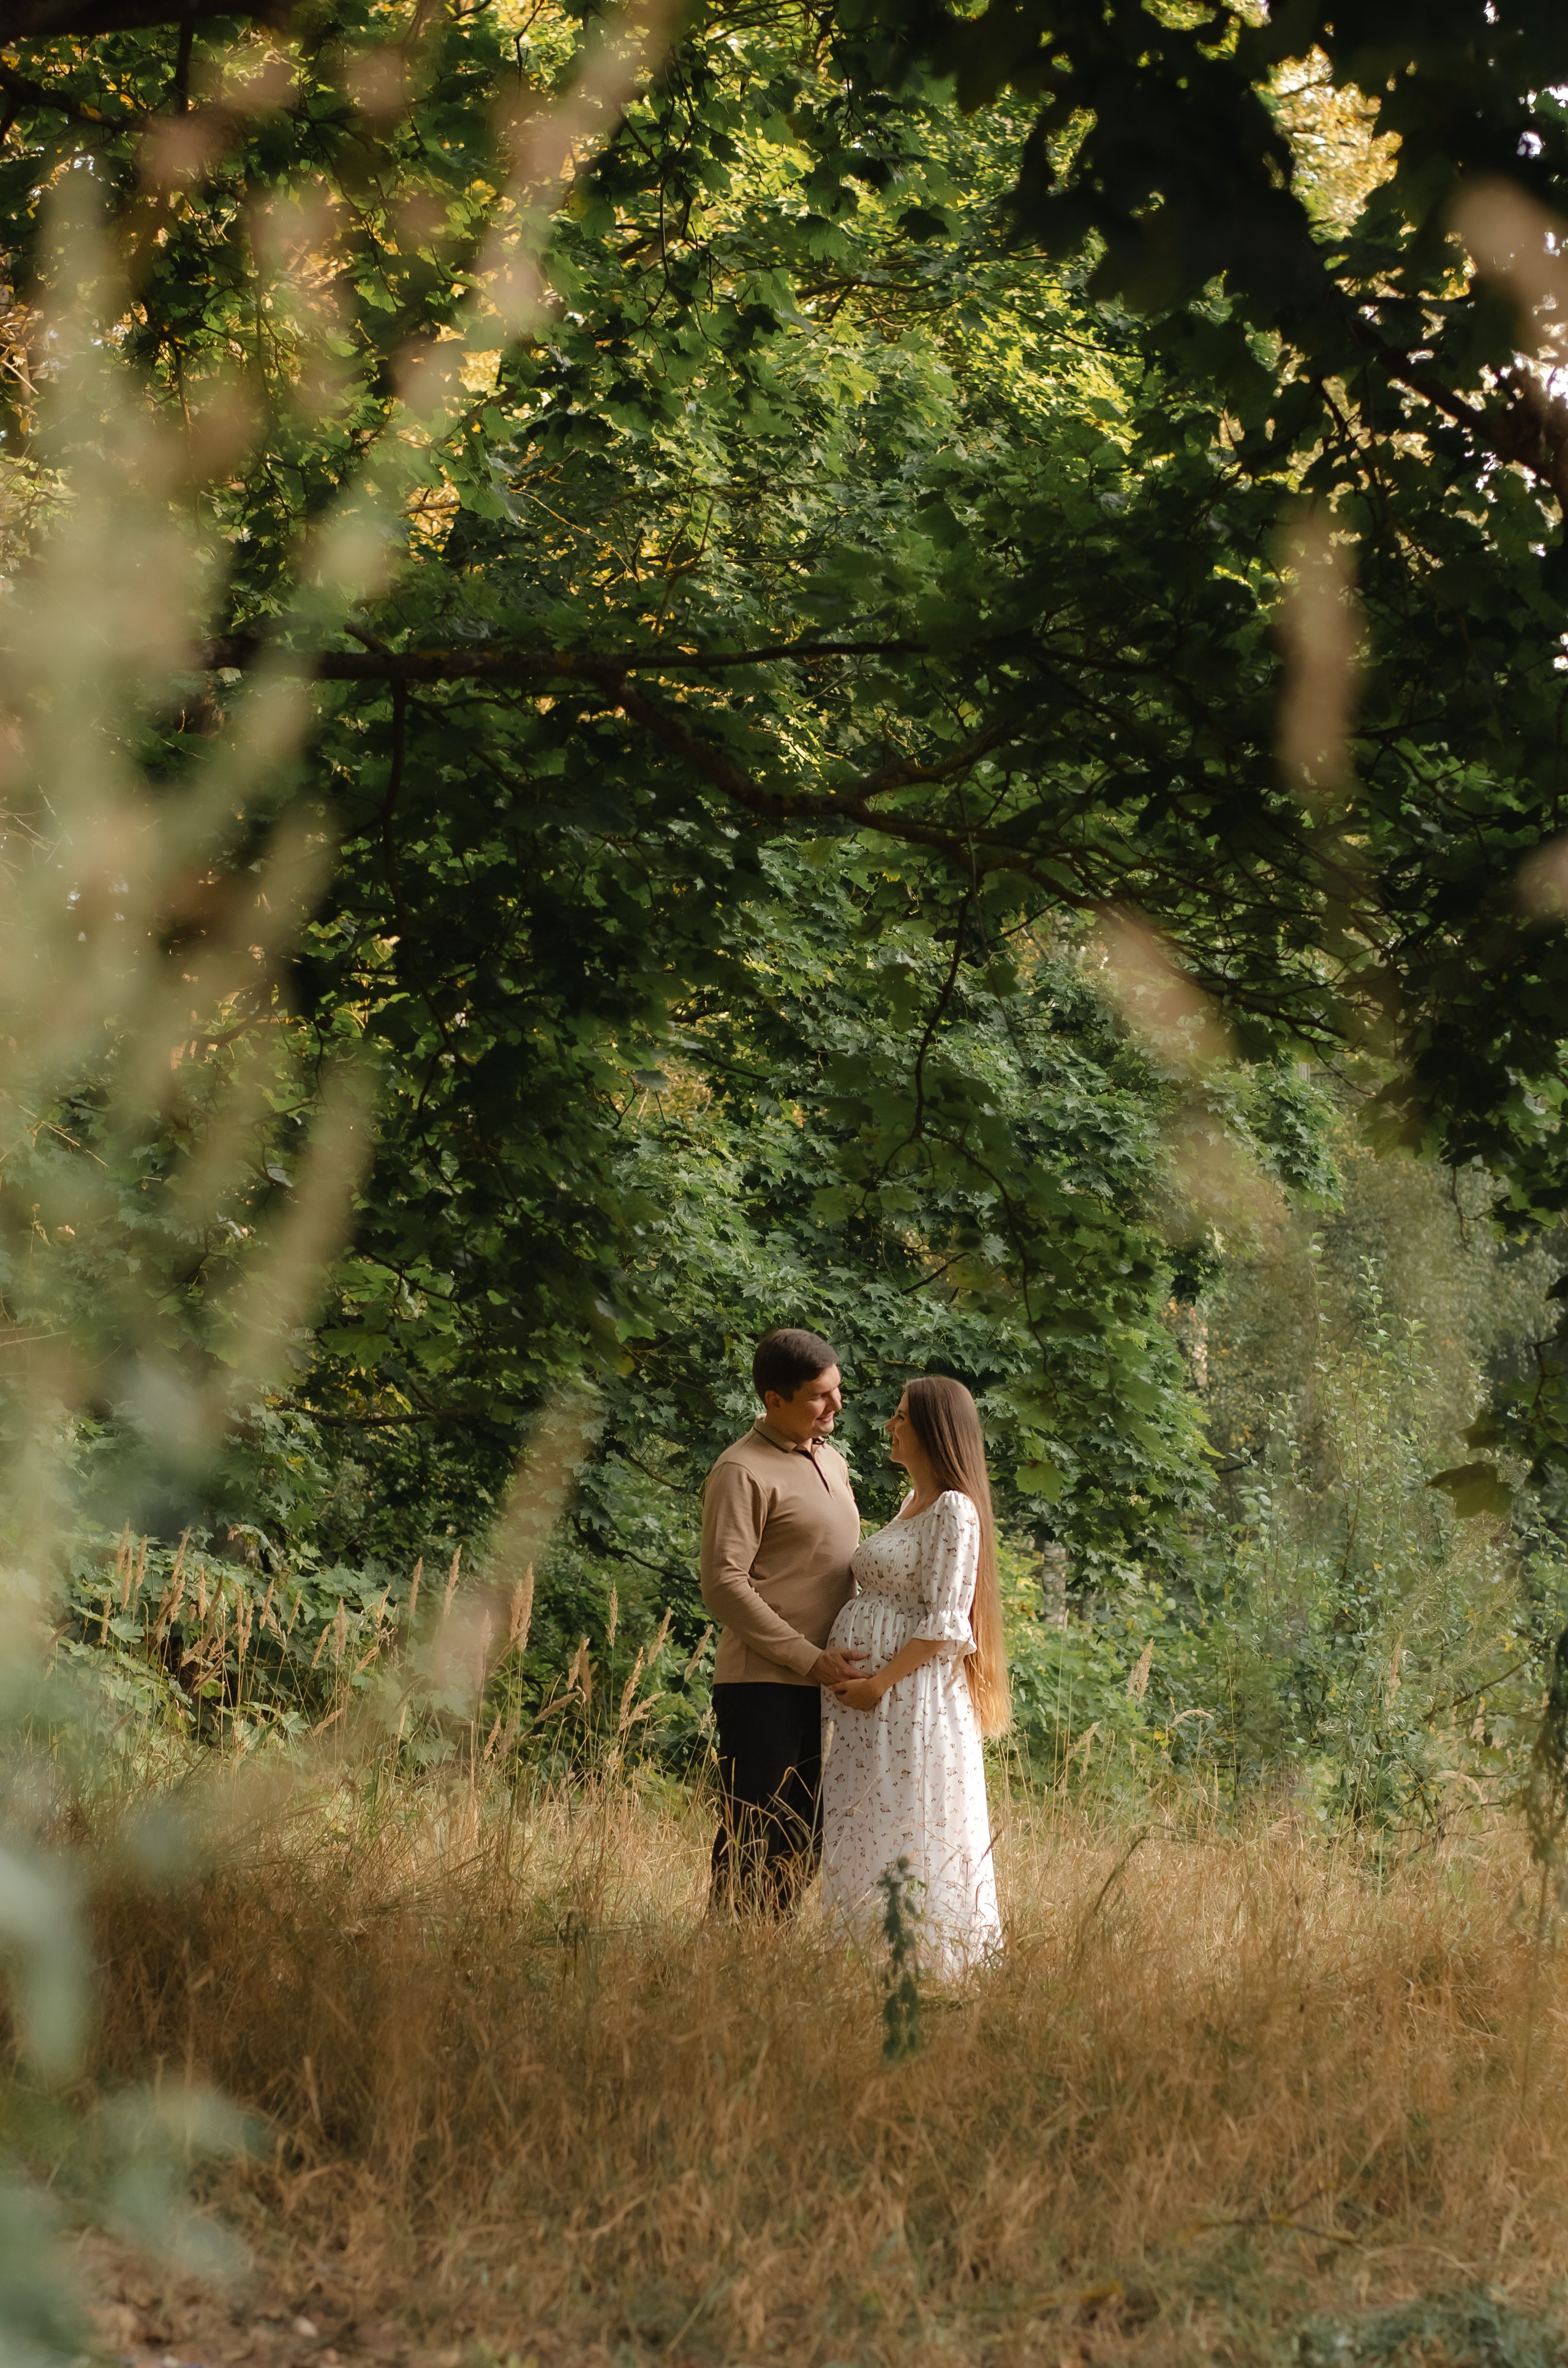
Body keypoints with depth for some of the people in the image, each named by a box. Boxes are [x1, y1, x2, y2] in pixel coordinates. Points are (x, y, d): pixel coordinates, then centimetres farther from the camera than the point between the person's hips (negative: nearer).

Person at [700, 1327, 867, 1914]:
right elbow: (724, 1585, -16)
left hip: (818, 1684, 8)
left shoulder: (830, 1461, 16)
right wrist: (808, 1658, -18)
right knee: (755, 1838, -6)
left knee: (805, 1838, 11)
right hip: (762, 1685, -8)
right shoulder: (743, 1472, -10)